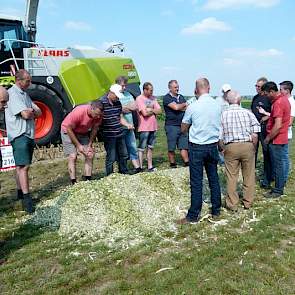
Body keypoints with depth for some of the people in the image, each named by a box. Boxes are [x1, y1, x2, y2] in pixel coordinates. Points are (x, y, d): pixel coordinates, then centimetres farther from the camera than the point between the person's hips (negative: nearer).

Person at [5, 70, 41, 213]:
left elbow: (39, 112, 13)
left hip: (29, 135, 9)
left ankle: (20, 192, 21)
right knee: (23, 166, -13)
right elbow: (25, 114, -19)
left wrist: (30, 111, -7)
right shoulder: (12, 93, -9)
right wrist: (33, 112, 2)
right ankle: (26, 198, -14)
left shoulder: (25, 94, 19)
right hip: (19, 135, -9)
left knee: (21, 166, 13)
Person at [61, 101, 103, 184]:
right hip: (68, 131, -5)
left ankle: (87, 179, 2)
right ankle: (73, 182, -12)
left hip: (84, 133, 5)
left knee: (90, 154, -5)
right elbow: (69, 129, -25)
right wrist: (78, 145, -23)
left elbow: (94, 129, -4)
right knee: (72, 156, -14)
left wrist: (89, 145, -9)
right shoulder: (78, 112, -35)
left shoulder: (98, 115, -20)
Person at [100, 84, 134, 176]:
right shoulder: (102, 102, -13)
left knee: (123, 155, 17)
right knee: (111, 157, -2)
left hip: (119, 134, 8)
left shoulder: (118, 102, 9)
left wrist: (127, 124, 1)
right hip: (109, 135, -7)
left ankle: (124, 173, 33)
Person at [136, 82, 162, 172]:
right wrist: (154, 111, -3)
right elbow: (144, 113, -19)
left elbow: (159, 111, 4)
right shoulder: (139, 99, -9)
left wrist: (150, 110, -10)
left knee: (150, 148, 13)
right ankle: (140, 167, 5)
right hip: (144, 128, -7)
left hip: (153, 127, 7)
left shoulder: (153, 98, 11)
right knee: (141, 149, -1)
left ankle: (150, 166, 20)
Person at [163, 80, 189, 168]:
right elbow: (176, 107, -17)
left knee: (184, 146, 4)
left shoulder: (181, 97, 17)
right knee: (171, 148, 3)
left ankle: (186, 162, 7)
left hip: (182, 125, 5)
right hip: (171, 125, -5)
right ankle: (172, 164, 13)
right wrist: (184, 104, 0)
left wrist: (180, 107, -9)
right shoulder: (166, 98, -4)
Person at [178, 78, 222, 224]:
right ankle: (216, 211, 24)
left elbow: (183, 129, 0)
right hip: (213, 146, 4)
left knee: (196, 182, 0)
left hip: (196, 147, -4)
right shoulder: (218, 105, -1)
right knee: (214, 179, 14)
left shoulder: (192, 107, -13)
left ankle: (193, 215, 7)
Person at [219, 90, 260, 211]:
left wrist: (222, 149, 10)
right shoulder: (248, 113, -2)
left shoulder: (222, 114, -3)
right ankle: (248, 202, 27)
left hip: (231, 147, 0)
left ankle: (232, 204, 19)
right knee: (249, 176, 15)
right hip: (247, 146, 1)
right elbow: (255, 135, -7)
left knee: (231, 177, 10)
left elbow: (219, 137, -6)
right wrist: (253, 149, 8)